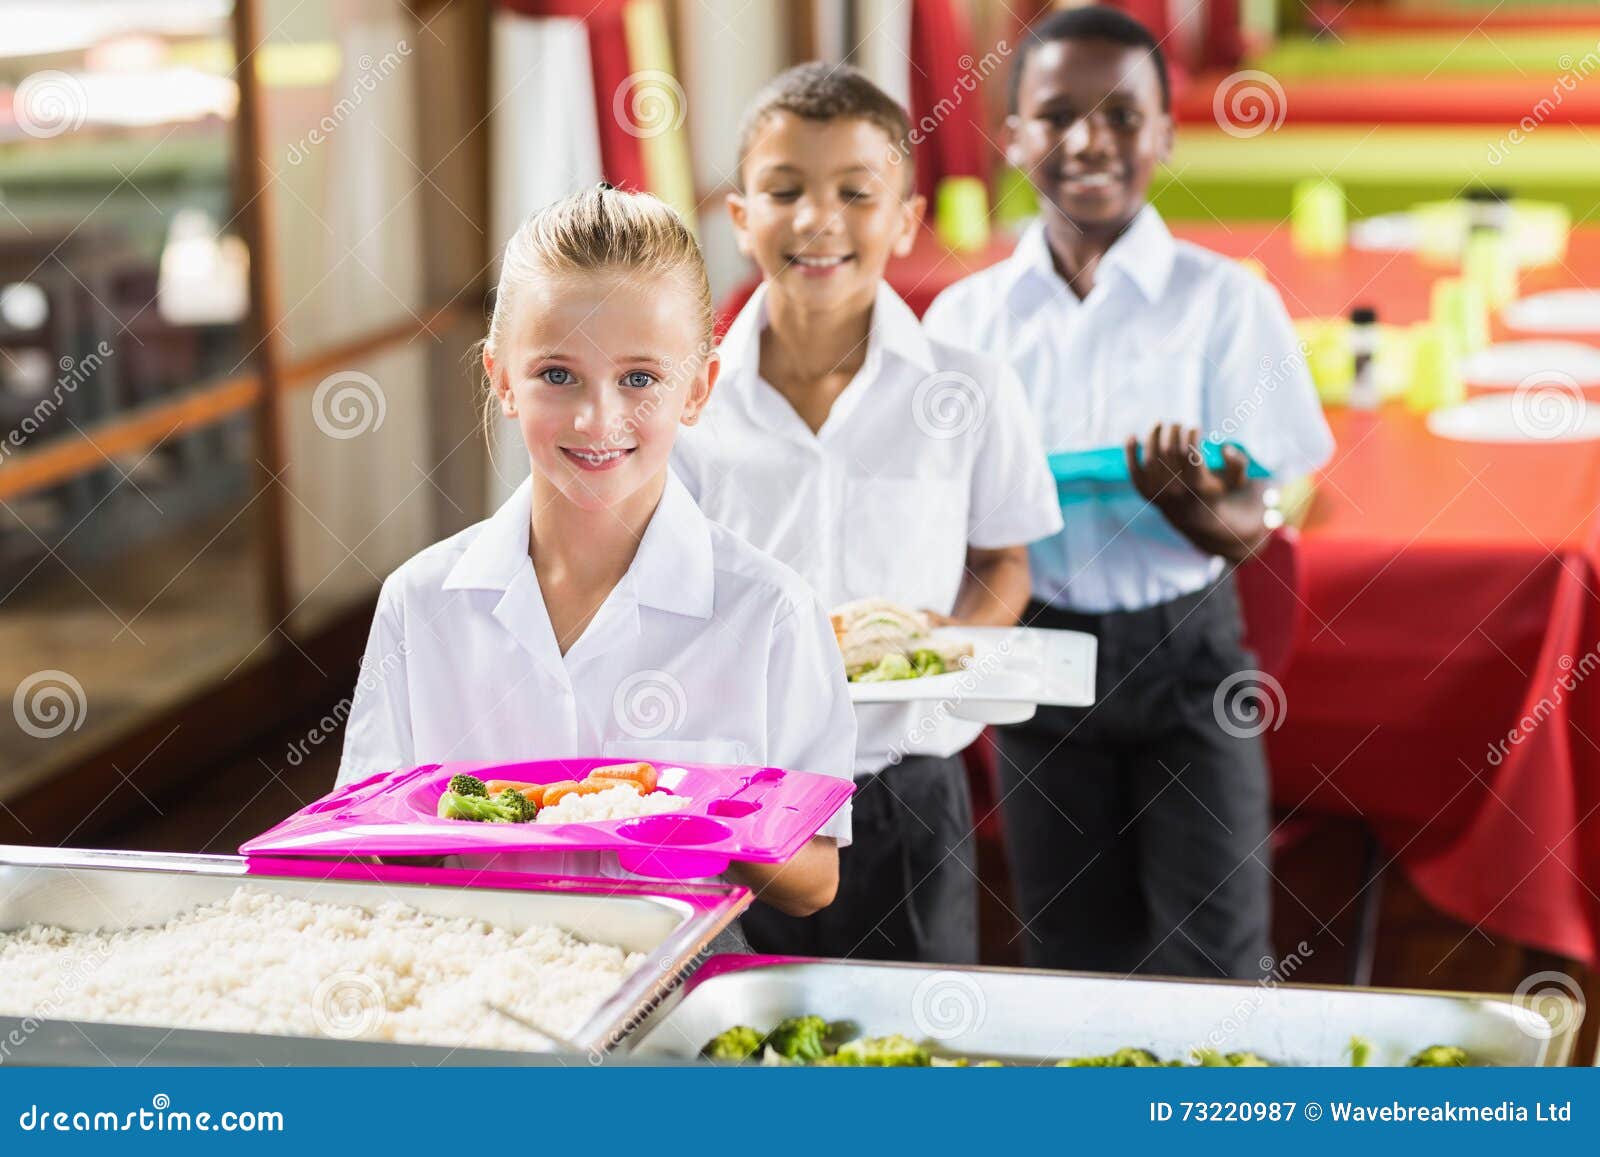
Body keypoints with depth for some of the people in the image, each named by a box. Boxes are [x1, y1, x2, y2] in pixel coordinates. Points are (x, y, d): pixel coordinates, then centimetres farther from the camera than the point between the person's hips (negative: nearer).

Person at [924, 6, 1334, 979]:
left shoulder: (1225, 302, -5)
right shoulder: (969, 316, 1)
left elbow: (1251, 526, -8)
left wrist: (1200, 512, -31)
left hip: (1184, 653, -2)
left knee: (1213, 962, 1)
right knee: (1072, 955, 12)